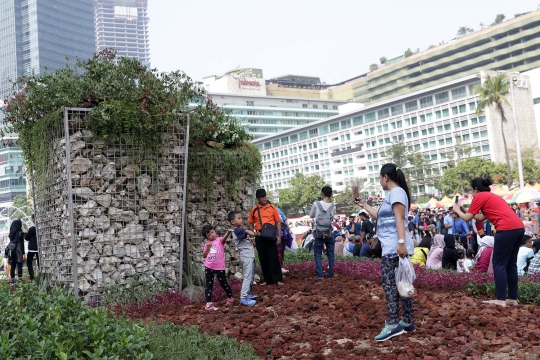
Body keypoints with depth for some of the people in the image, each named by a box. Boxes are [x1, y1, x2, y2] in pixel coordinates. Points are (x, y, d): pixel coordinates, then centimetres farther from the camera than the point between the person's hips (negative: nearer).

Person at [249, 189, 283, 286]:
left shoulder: (272, 208, 3)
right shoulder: (254, 210, 5)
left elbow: (278, 222, 5)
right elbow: (251, 224, 11)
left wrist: (279, 236, -2)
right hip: (259, 237, 2)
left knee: (274, 257, -1)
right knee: (263, 259, 7)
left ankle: (278, 279, 4)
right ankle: (268, 280, 16)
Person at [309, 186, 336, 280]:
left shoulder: (316, 204, -8)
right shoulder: (333, 206, -2)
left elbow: (311, 215, 6)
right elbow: (332, 218, 10)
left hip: (319, 233, -2)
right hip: (330, 233, 2)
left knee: (317, 253, 6)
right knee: (330, 253, 12)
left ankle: (319, 274, -2)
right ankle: (330, 274, 13)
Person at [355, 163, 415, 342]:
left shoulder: (396, 192, -9)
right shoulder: (392, 194, 22)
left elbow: (400, 218, -20)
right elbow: (380, 216, 30)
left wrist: (401, 242, -28)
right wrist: (364, 205, 34)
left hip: (394, 247, -10)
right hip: (392, 246, 10)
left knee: (389, 282, -12)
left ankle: (393, 324, -14)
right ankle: (407, 322, 13)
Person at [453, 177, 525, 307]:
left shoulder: (479, 197, 3)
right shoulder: (492, 196, 28)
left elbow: (467, 218, 6)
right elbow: (481, 217, 29)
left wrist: (458, 210, 23)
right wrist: (465, 210, 36)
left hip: (507, 229, -9)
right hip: (519, 227, 9)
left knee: (499, 265, -3)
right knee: (510, 264, 14)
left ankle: (501, 300, -5)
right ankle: (513, 298, 16)